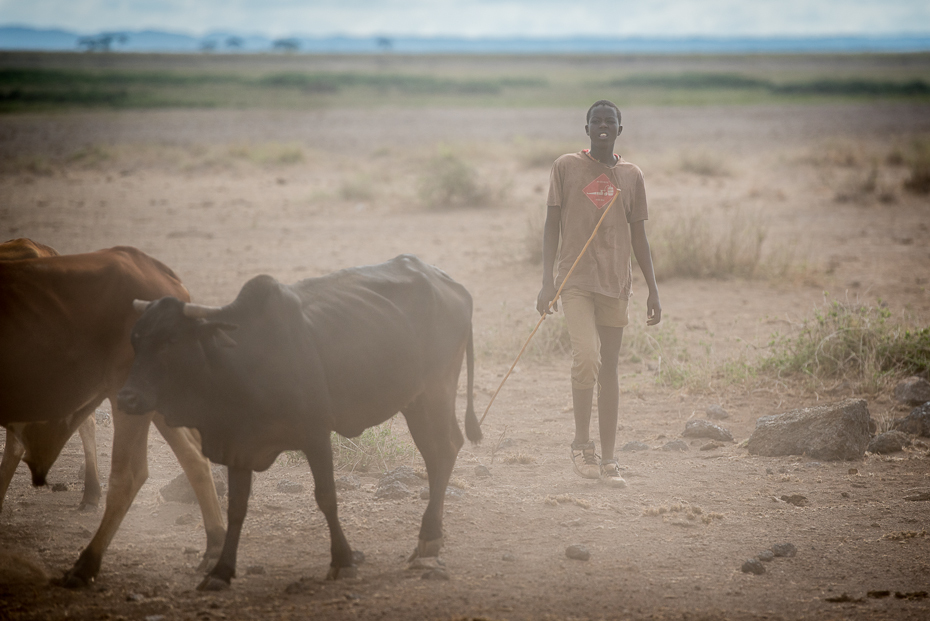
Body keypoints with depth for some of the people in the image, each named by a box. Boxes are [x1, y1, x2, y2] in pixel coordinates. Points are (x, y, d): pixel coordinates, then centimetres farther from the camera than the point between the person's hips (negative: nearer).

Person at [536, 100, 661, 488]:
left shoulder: (631, 176, 9)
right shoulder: (566, 167, 1)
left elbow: (638, 237, 13)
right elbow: (552, 225, 1)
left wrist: (653, 290, 8)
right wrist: (546, 282, -7)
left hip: (615, 282, 3)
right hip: (575, 279, -3)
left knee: (609, 369, 5)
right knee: (586, 358, -21)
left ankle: (608, 460, 10)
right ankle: (582, 442, -3)